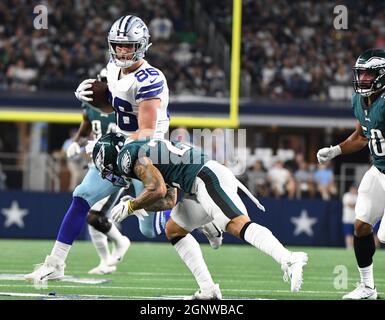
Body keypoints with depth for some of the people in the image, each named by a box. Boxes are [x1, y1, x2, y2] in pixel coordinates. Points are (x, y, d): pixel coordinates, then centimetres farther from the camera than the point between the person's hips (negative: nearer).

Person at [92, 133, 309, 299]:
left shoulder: (129, 155, 2)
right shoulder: (148, 151, 32)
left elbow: (157, 191, -11)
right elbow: (169, 201, 29)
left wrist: (130, 207, 3)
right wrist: (138, 206, 21)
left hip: (209, 178, -10)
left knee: (238, 225, -28)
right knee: (174, 230, 21)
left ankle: (289, 260, -48)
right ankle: (208, 289, 12)